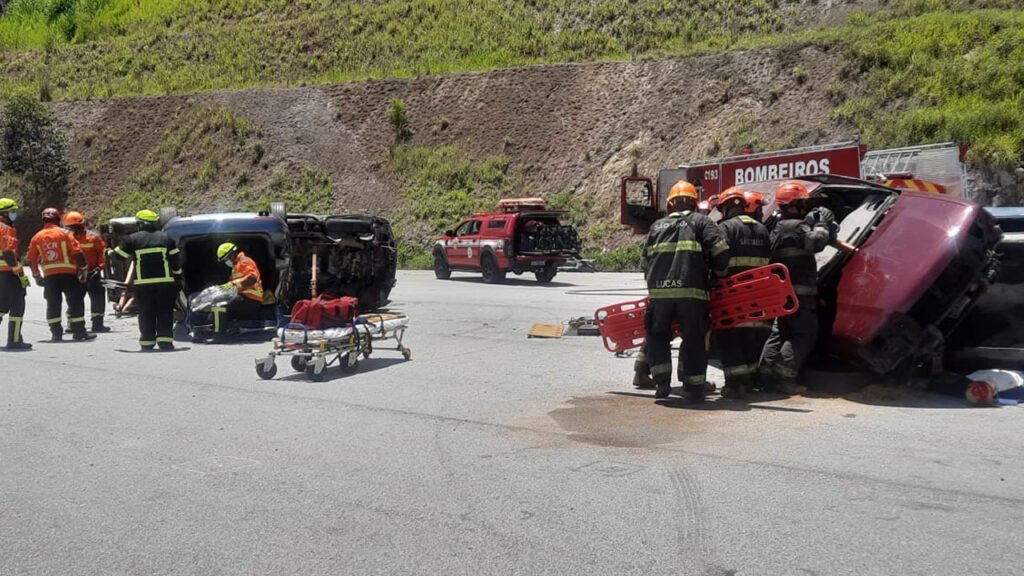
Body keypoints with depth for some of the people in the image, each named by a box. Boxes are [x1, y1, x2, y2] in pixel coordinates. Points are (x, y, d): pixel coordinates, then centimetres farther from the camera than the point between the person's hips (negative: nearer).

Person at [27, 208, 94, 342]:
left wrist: (37, 276, 18)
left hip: (49, 275, 3)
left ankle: (56, 333, 9)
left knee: (53, 304, 10)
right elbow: (77, 252, -10)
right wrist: (83, 269, -1)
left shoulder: (37, 237, 9)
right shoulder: (65, 233, -2)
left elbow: (32, 260, 9)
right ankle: (79, 332, -1)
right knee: (75, 303, 1)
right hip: (68, 274, -3)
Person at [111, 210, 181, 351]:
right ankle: (165, 341, -2)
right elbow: (176, 260, 4)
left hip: (143, 283, 0)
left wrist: (109, 253, 33)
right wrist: (177, 277, 15)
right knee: (165, 312, 5)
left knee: (146, 314, 8)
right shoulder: (166, 238, 5)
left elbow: (117, 255, 11)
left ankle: (147, 343, 10)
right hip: (165, 282, 0)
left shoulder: (132, 239, 1)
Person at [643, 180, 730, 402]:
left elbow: (647, 260, 21)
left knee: (658, 335, 19)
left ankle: (662, 382, 9)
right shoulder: (701, 221, 10)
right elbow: (720, 249, -2)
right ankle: (694, 388, 10)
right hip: (692, 292, -2)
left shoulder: (657, 226, 20)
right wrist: (720, 274, 13)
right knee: (694, 339, 11)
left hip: (658, 291, 2)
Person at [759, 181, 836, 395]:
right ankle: (785, 377, -12)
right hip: (799, 291, -10)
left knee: (780, 331, 17)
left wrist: (811, 223, 10)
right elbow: (815, 243, -25)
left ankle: (765, 372, 16)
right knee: (805, 334, -7)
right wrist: (822, 224, -9)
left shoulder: (778, 228, 17)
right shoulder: (796, 227, -13)